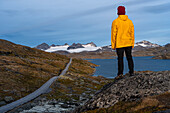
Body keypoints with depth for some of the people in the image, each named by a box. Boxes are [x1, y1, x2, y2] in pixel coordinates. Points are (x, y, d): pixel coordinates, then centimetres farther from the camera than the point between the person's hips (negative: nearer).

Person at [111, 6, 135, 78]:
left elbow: (113, 34, -7)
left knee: (120, 58, 3)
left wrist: (113, 45, -1)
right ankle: (131, 72, 13)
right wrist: (132, 44, 12)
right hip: (128, 44, 3)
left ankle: (120, 73, 1)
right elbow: (132, 33, 5)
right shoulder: (130, 21, 3)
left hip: (119, 44, -3)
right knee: (129, 57, 11)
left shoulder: (115, 22, -7)